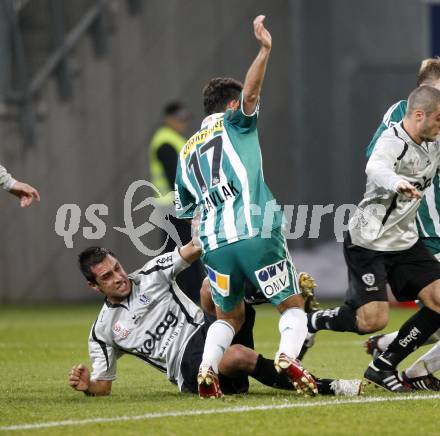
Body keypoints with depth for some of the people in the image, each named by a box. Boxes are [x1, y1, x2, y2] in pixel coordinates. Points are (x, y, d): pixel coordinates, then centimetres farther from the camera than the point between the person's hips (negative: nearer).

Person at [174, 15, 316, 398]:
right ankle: (288, 356, -22)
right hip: (257, 234, -5)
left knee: (229, 316, 22)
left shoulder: (187, 151, 24)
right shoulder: (235, 123, 10)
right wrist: (265, 50, -20)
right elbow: (249, 93, -12)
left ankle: (207, 370, -4)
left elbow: (183, 208, 32)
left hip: (214, 242, 5)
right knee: (293, 305, 7)